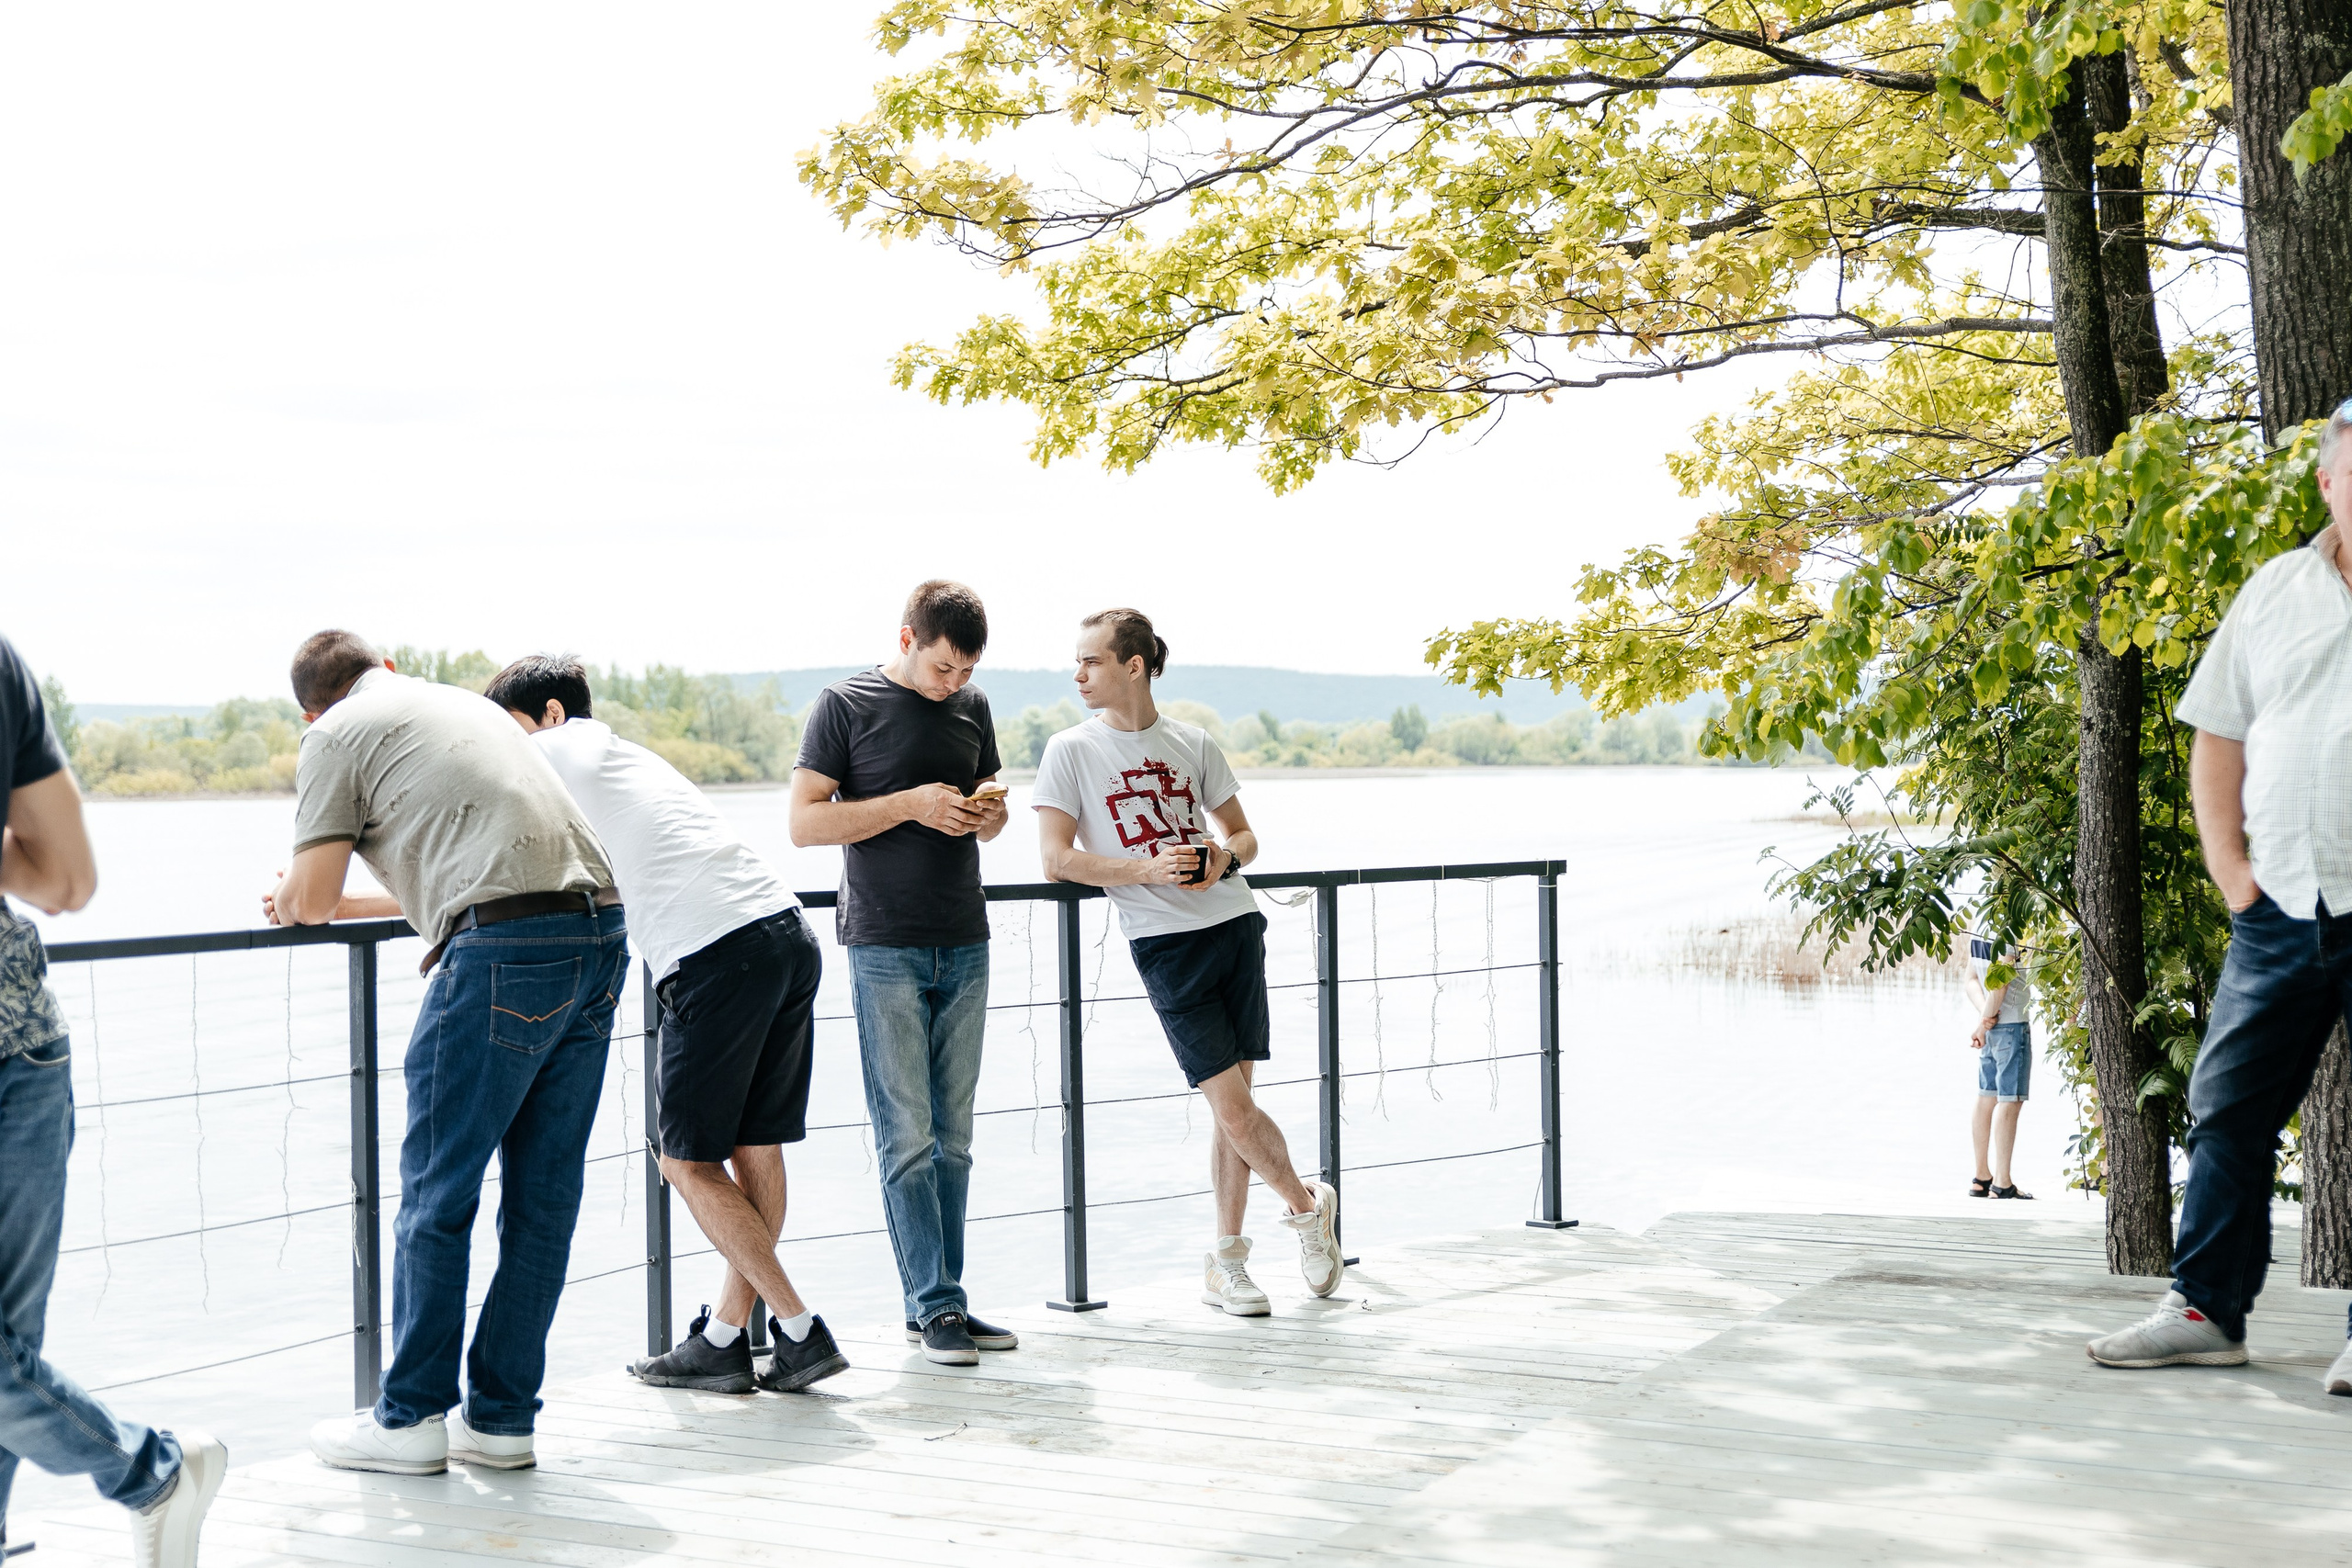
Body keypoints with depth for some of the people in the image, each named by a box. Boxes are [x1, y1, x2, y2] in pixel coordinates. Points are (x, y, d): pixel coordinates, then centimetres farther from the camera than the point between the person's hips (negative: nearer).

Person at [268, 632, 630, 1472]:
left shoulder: (335, 736, 8)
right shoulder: (465, 702, 30)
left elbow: (311, 897, 2)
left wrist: (294, 900, 25)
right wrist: (350, 903, 46)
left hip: (507, 955, -7)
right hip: (599, 930, 8)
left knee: (437, 1191, 4)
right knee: (542, 1193, 10)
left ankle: (411, 1417, 11)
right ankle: (502, 1418, 17)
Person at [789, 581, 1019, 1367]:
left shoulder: (972, 706, 12)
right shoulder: (845, 705, -3)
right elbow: (805, 821, -8)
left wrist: (987, 815, -1)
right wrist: (909, 805, -16)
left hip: (964, 943, 5)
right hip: (885, 946, -5)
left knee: (952, 1132, 6)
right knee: (907, 1133, -6)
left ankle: (942, 1300, 12)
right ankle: (934, 1305, -2)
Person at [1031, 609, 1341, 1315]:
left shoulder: (1191, 743, 11)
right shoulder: (1071, 751, 2)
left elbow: (1244, 834, 18)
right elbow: (1057, 861, -5)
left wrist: (1223, 857, -5)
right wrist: (1148, 869, -15)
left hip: (1235, 921, 3)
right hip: (1164, 941, -3)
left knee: (1232, 1106, 4)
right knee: (1232, 1107, -9)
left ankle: (1225, 1262, 16)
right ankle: (1307, 1204, 17)